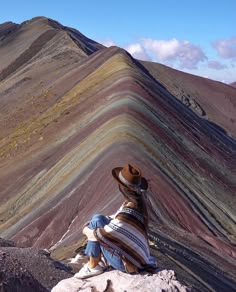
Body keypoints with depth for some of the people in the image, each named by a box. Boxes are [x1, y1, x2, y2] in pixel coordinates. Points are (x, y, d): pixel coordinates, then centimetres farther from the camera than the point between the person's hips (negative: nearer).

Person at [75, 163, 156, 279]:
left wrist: (86, 230, -2)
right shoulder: (137, 202, -9)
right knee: (98, 218, 5)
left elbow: (98, 236, -25)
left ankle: (93, 266, 5)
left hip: (127, 264, -8)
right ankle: (94, 262, 14)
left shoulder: (128, 215, -36)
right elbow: (118, 218, 11)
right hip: (134, 252, 8)